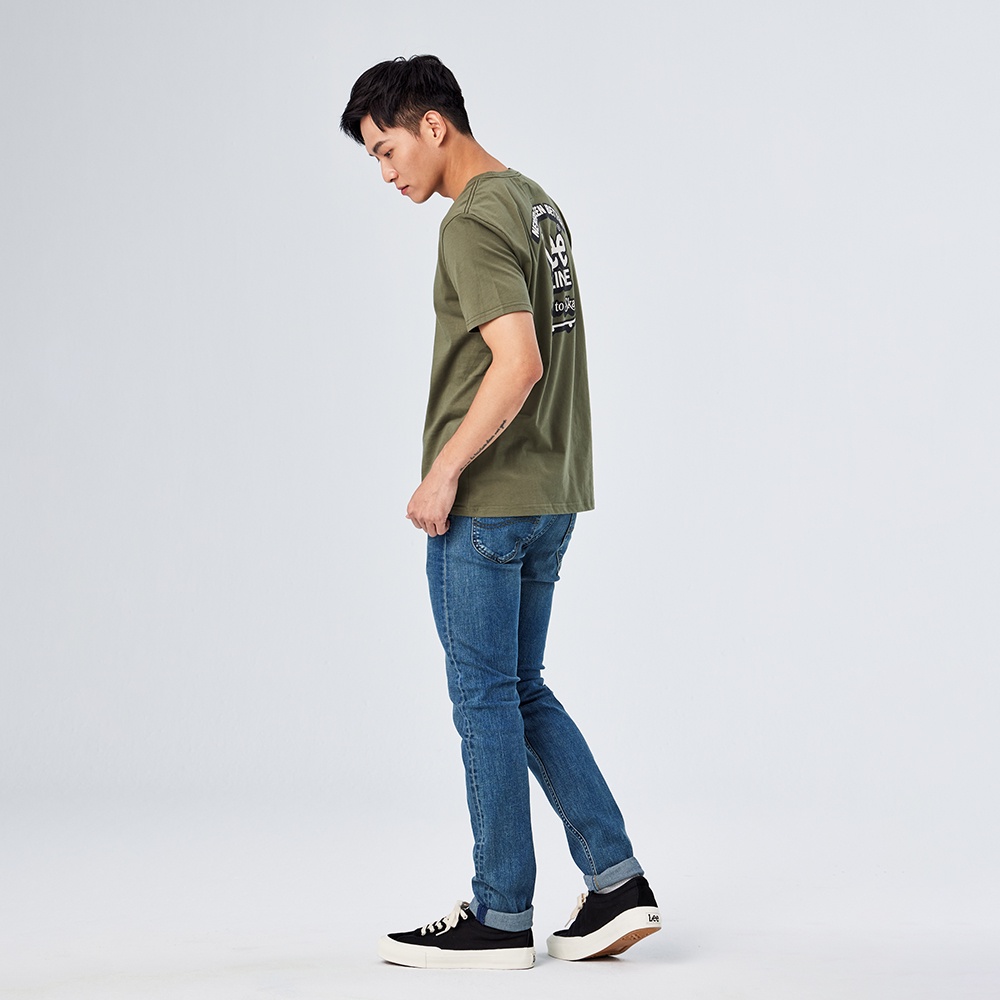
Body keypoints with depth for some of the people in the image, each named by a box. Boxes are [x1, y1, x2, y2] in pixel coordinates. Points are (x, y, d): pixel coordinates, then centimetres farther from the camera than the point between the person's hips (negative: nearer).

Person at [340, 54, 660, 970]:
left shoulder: (476, 222, -15)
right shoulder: (537, 204, 14)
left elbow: (517, 363, -26)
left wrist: (444, 473, -18)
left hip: (484, 506, -9)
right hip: (552, 495, 9)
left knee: (486, 698, 1)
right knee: (522, 692, 15)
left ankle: (501, 918, 11)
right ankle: (616, 885, 14)